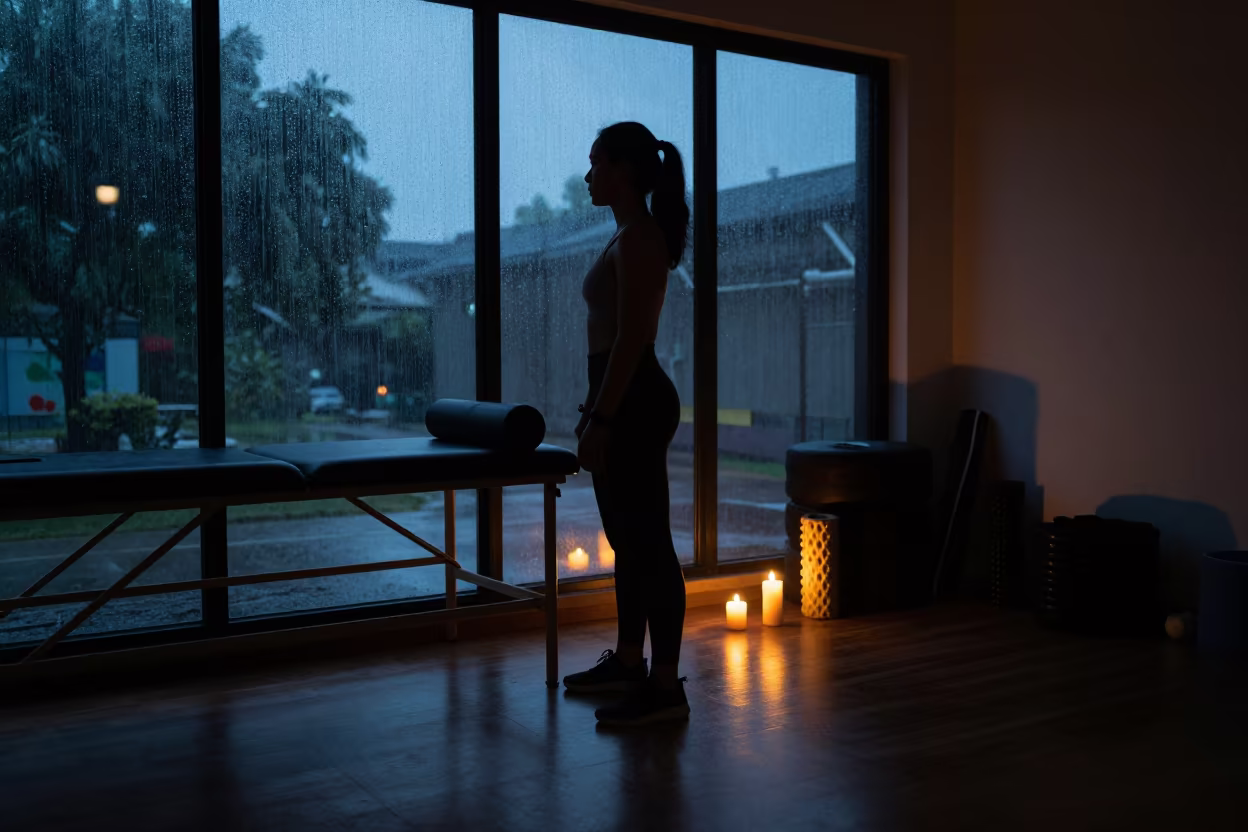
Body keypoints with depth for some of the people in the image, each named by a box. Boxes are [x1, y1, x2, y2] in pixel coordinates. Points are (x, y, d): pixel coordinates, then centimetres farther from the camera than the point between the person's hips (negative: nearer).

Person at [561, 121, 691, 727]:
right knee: (627, 539, 17)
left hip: (634, 404, -11)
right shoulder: (632, 235, 17)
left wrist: (601, 419, -21)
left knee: (648, 543, -6)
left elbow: (630, 338, -20)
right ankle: (627, 661, 29)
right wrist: (595, 409, 22)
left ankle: (665, 688, 2)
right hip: (626, 400, 11)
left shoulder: (637, 237, -14)